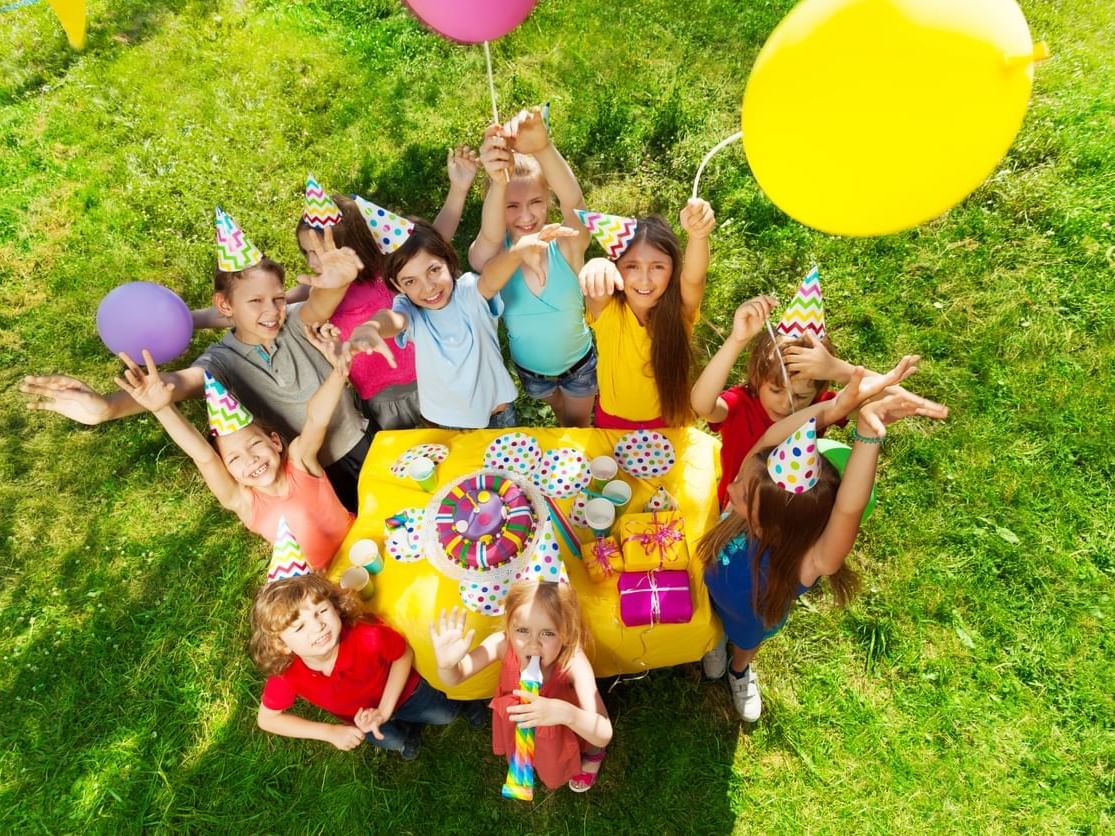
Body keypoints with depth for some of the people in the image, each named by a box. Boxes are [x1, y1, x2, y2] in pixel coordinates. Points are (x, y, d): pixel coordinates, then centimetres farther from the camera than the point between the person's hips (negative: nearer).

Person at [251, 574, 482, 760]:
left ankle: (460, 702, 40)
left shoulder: (368, 638, -43)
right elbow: (266, 719, -18)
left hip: (399, 691, -2)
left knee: (445, 715, 6)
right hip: (357, 718, 2)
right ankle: (409, 726, 31)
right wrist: (330, 732, -26)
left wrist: (384, 710, -26)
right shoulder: (285, 676, -36)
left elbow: (404, 654, -22)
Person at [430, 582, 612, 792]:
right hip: (518, 726, 3)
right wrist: (446, 664, -46)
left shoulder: (574, 662, -38)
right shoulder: (503, 644, -30)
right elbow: (455, 677, -22)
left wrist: (566, 713, -60)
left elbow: (604, 735, -41)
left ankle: (591, 756, 18)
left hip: (565, 731, -3)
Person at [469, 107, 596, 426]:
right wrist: (498, 182, -70)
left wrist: (543, 147, -67)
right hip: (530, 370, 1)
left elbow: (574, 200, -47)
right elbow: (490, 235, -48)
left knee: (579, 427, 23)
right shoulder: (492, 256, -24)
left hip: (579, 363, -1)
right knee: (562, 419, 30)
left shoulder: (567, 247, -26)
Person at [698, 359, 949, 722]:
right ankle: (715, 644, 71)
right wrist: (834, 408, -67)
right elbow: (769, 441, -57)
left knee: (745, 644, 36)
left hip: (751, 623, -1)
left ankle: (740, 672, 70)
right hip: (709, 600, 1)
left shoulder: (805, 565, -49)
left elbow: (848, 510, -68)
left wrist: (869, 432, -80)